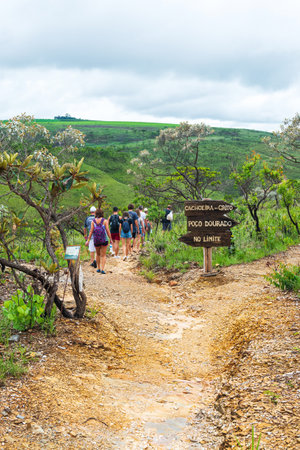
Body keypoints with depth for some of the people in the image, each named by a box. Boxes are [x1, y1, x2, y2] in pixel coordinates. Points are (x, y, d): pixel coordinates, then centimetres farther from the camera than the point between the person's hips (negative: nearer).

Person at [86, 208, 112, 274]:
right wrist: (110, 239, -1)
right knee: (103, 255, 3)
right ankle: (102, 269, -8)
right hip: (104, 240, -2)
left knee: (98, 254, 21)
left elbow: (91, 231, -5)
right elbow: (107, 230, -9)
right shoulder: (105, 221, -6)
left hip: (96, 240, 2)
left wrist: (88, 240, -1)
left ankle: (98, 268, 21)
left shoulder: (93, 221, -1)